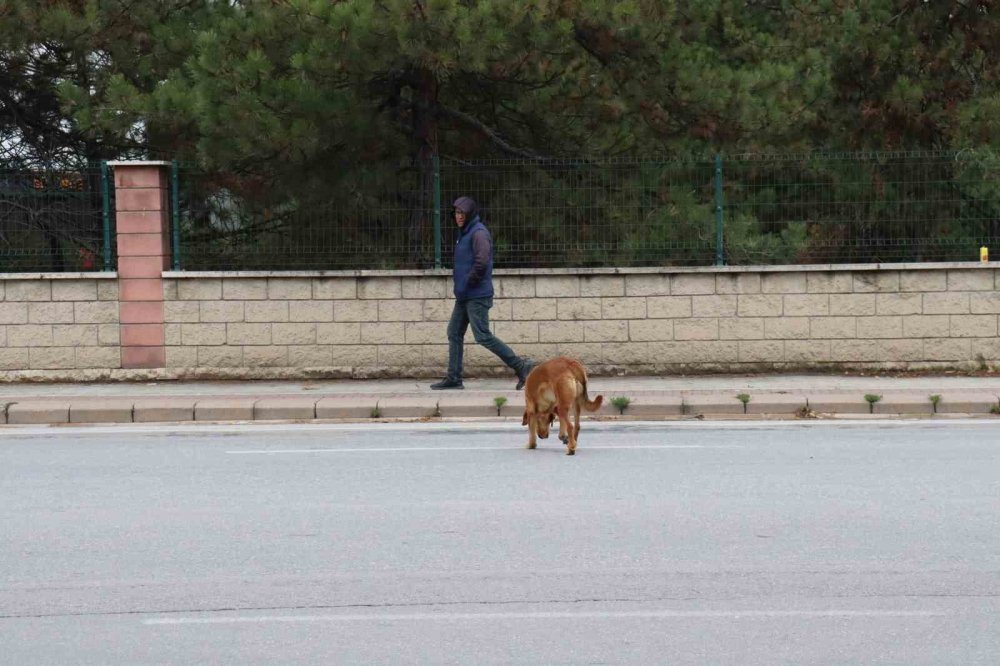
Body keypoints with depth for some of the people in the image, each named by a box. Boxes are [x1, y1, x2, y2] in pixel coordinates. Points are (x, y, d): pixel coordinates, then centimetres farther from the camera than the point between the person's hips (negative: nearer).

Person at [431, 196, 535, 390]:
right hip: (464, 295, 10)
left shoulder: (478, 233, -15)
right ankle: (453, 378, 14)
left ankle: (521, 366, -8)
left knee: (483, 336, -12)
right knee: (454, 333, 10)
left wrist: (470, 282, -18)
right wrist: (457, 274, 13)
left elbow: (482, 261, -28)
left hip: (477, 296, -10)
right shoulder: (465, 233, 16)